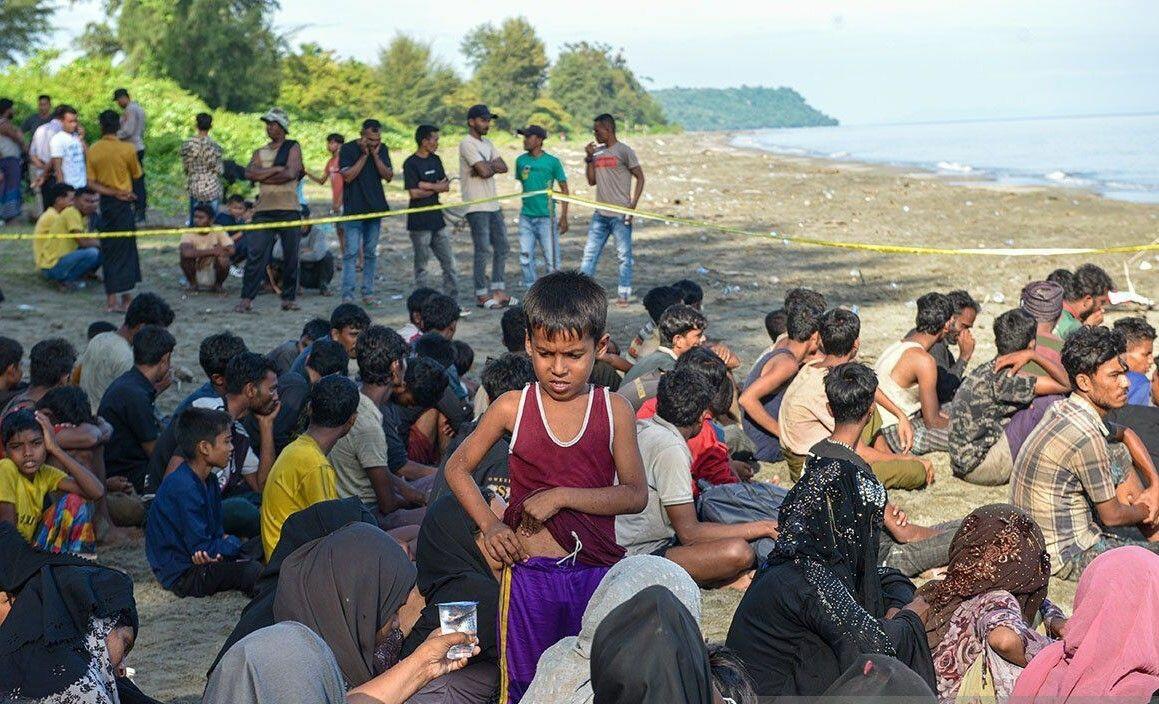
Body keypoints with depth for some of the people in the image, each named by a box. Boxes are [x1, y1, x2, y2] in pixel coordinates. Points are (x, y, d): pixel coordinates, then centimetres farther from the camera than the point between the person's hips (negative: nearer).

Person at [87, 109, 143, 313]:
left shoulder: (93, 150, -1)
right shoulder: (126, 148, -10)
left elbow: (91, 183, -5)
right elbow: (136, 174, 2)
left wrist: (114, 193, -10)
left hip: (105, 203, 3)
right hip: (123, 204, -3)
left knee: (108, 251, 9)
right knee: (125, 248, 3)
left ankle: (112, 300, 8)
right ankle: (126, 297, 2)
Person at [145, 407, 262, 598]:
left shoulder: (210, 481, 8)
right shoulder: (184, 489, -23)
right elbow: (201, 548, -22)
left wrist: (218, 550, -12)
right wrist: (233, 543, -5)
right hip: (181, 573, -10)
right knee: (255, 571, -24)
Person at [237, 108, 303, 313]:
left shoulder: (293, 148, 7)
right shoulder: (260, 152, 17)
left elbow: (291, 173, -10)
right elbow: (250, 173, -1)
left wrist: (263, 176, -3)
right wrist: (277, 169, -8)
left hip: (289, 210, -2)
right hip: (264, 210, 2)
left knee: (291, 256, 1)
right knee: (255, 254, -7)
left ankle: (289, 298, 11)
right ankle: (246, 298, -7)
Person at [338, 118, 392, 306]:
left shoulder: (382, 149, 8)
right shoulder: (348, 149, -5)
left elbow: (388, 176, 1)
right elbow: (348, 176, -14)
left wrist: (375, 155, -10)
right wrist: (364, 155, -14)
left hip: (375, 207, 5)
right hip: (354, 208, -4)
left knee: (371, 253, 8)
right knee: (351, 253, -10)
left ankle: (368, 294, 14)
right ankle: (347, 296, -12)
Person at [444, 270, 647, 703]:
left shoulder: (613, 411, -2)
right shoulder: (512, 408, -2)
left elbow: (635, 494, -6)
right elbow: (458, 468, 9)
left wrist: (563, 496, -16)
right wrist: (490, 525, -5)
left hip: (597, 573, 0)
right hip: (529, 572, 0)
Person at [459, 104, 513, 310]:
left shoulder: (487, 143, 17)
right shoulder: (467, 144, -12)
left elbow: (503, 167, 6)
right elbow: (485, 171, -21)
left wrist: (486, 166, -10)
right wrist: (492, 165, 0)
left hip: (493, 204, 9)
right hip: (477, 207, -9)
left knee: (501, 247, 9)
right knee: (483, 250, -6)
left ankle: (498, 291, 13)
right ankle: (481, 295, 0)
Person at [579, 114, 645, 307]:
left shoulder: (624, 151, -6)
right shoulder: (597, 151, 12)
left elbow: (640, 178, -5)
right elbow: (592, 181, 14)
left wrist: (632, 205, -12)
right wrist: (589, 158, 2)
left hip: (620, 215, -6)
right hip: (600, 214, 6)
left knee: (624, 255, 0)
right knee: (590, 253, 5)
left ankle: (623, 295, 5)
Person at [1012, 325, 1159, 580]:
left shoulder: (1065, 410, 1)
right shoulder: (1086, 437, -27)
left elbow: (1127, 434, 23)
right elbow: (1112, 515, -16)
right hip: (1069, 555, -10)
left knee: (1121, 453, 17)